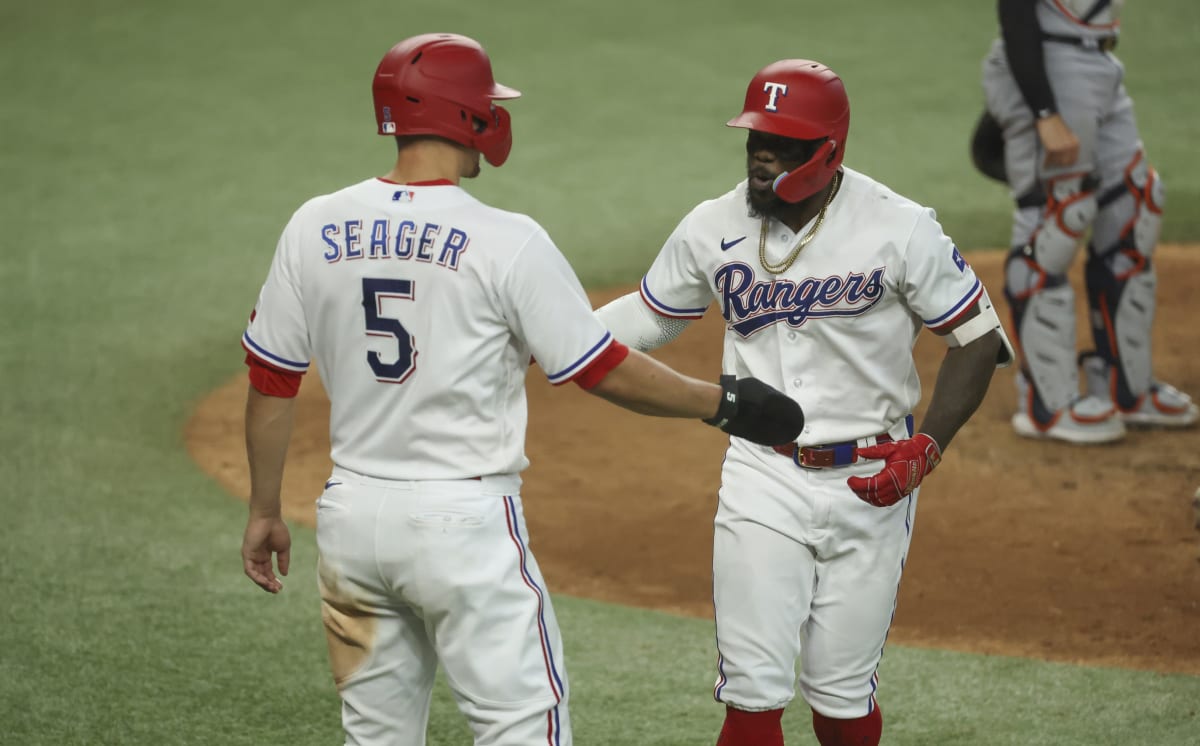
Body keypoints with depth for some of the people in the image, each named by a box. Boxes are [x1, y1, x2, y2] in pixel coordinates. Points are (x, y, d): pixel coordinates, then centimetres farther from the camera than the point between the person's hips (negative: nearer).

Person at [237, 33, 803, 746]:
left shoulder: (314, 228, 1)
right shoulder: (506, 241, -12)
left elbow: (272, 384, 6)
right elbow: (605, 371, -8)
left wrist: (265, 511, 17)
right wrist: (724, 402, 6)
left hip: (351, 516, 5)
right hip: (464, 520, -5)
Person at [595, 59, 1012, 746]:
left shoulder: (898, 227, -10)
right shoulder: (713, 229, -1)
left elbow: (980, 337, -4)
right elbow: (648, 316, 13)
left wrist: (928, 446, -16)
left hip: (870, 480, -1)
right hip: (763, 479, 1)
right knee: (754, 690, -7)